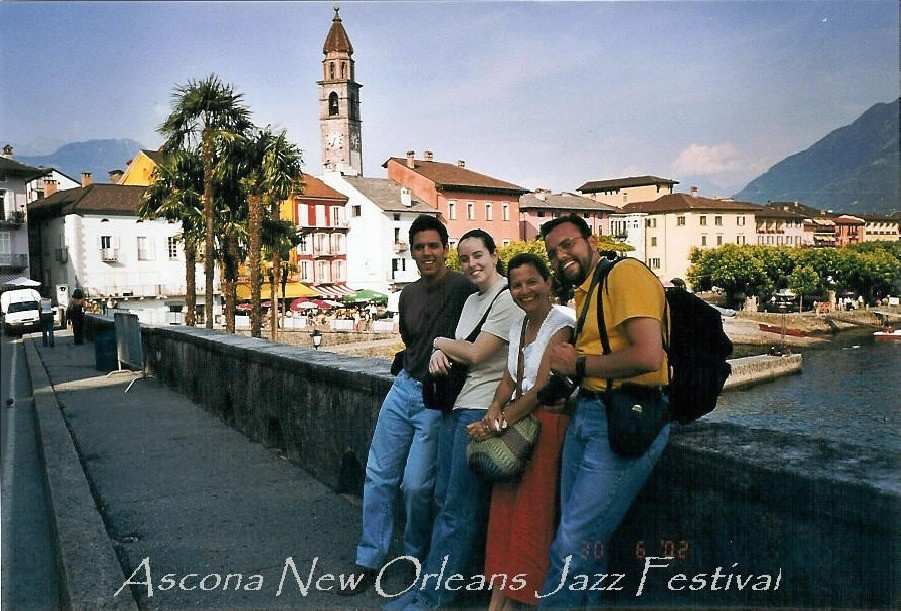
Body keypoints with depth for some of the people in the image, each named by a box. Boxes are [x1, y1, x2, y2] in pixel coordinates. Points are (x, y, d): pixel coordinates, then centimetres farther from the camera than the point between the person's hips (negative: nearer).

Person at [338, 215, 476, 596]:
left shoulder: (463, 288, -14)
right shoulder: (409, 294, 9)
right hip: (404, 388, 7)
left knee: (416, 484, -7)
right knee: (378, 475, 8)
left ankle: (417, 556, 21)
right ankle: (369, 562, 21)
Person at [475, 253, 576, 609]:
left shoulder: (561, 322, -13)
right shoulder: (519, 323, 11)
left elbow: (542, 387, -17)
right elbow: (509, 379, 11)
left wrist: (501, 422, -14)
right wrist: (494, 411, -8)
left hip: (549, 418, -7)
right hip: (518, 419, 7)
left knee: (530, 512, -2)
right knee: (503, 506, 5)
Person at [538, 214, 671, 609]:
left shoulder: (625, 272, -10)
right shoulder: (585, 295, 18)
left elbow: (648, 356, -21)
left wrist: (579, 365, -10)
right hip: (585, 414, 9)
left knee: (572, 545, -6)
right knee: (584, 542, 11)